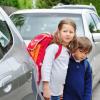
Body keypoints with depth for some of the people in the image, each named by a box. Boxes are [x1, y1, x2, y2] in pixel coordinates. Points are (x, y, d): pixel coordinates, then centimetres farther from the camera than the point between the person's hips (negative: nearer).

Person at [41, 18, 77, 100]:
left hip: (59, 91, 8)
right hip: (51, 91, -8)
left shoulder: (68, 50, 11)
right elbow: (46, 67, -20)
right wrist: (46, 88, -24)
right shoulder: (53, 47, -14)